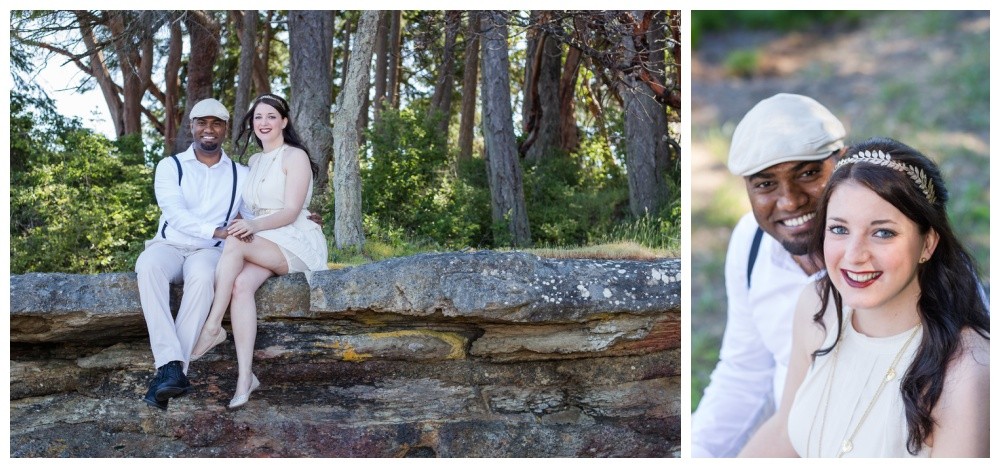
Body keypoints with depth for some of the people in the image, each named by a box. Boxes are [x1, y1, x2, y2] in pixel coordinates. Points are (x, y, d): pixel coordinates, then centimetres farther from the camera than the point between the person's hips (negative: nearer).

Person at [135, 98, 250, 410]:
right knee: (148, 266, -37)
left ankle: (169, 371, -41)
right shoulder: (170, 166, 7)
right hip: (169, 245, 0)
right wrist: (216, 231, -26)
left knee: (203, 276, -38)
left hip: (210, 252, 0)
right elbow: (175, 213, -9)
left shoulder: (241, 175, 14)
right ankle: (171, 365, -45)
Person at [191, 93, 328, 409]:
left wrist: (253, 226, -27)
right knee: (241, 284, -29)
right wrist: (244, 225, 3)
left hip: (295, 243, -5)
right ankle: (245, 376, -36)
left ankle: (213, 328, -25)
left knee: (236, 245, -33)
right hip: (262, 244, 5)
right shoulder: (254, 162, 21)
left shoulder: (295, 156, -1)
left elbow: (291, 212, -11)